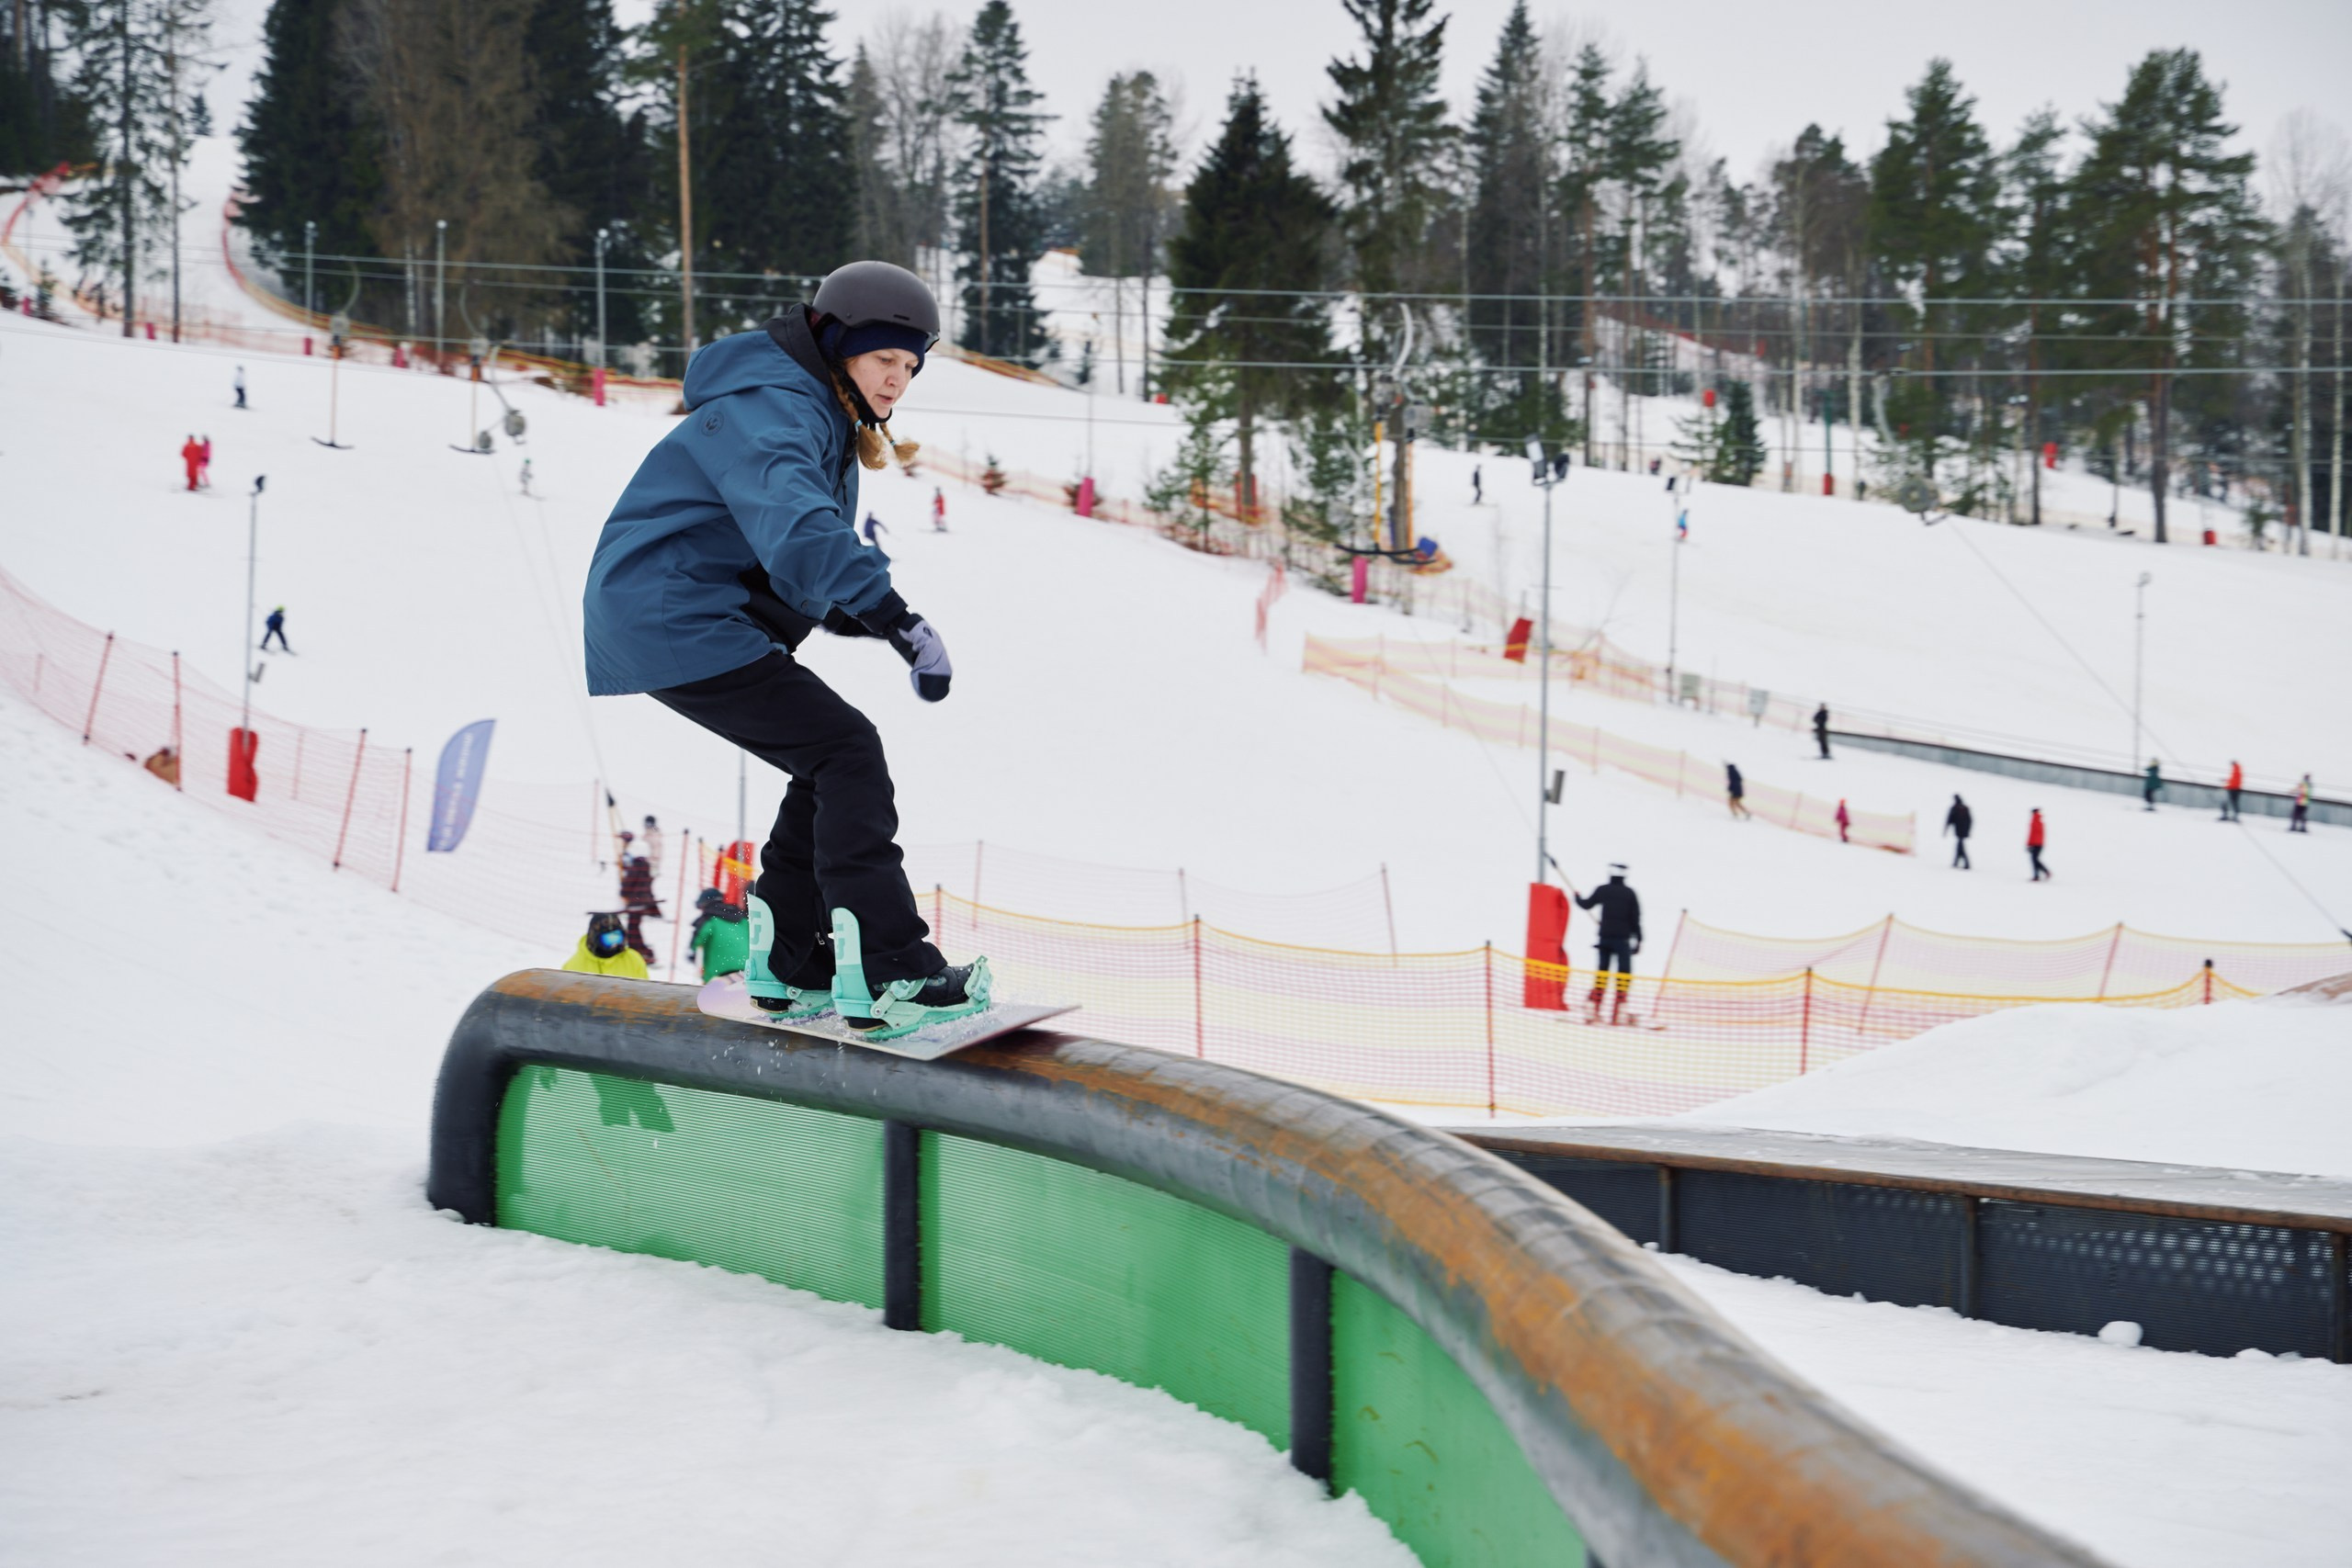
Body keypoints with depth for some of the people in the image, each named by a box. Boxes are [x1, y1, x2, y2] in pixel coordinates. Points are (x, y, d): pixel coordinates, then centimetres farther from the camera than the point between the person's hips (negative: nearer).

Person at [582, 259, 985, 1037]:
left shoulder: (819, 419, 18)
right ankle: (886, 973, -21)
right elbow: (794, 525, -37)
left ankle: (789, 964, 18)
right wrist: (897, 617, -46)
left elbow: (812, 554, 25)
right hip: (678, 624, -11)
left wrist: (858, 614, 4)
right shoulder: (767, 411, -18)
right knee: (846, 750, -16)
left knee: (836, 766, 12)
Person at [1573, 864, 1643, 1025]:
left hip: (1604, 938, 3)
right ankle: (1618, 1012, -12)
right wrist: (1638, 939, 4)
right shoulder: (1629, 893, -2)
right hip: (1623, 939, -3)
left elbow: (1587, 904, 17)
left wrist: (1578, 897, 38)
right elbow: (1635, 918, -2)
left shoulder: (1602, 890, 3)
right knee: (1624, 975, -3)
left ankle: (1592, 1007, 8)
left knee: (1601, 973, 12)